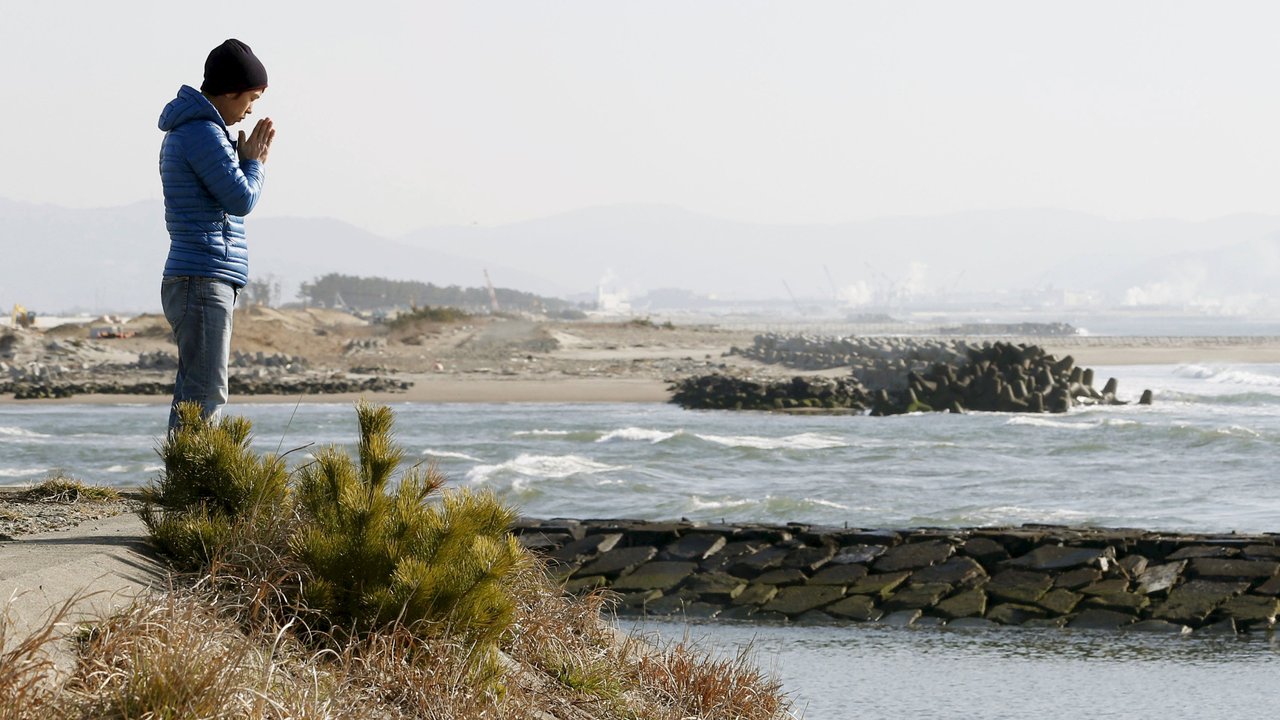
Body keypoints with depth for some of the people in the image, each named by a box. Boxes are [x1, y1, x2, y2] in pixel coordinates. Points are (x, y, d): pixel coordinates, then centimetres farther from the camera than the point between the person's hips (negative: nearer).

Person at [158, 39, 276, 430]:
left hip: (195, 282, 11)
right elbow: (241, 200, -14)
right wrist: (254, 162, 1)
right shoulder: (204, 134, -13)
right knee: (204, 396, -14)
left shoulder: (183, 133, 20)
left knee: (193, 394, 9)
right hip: (204, 280, -11)